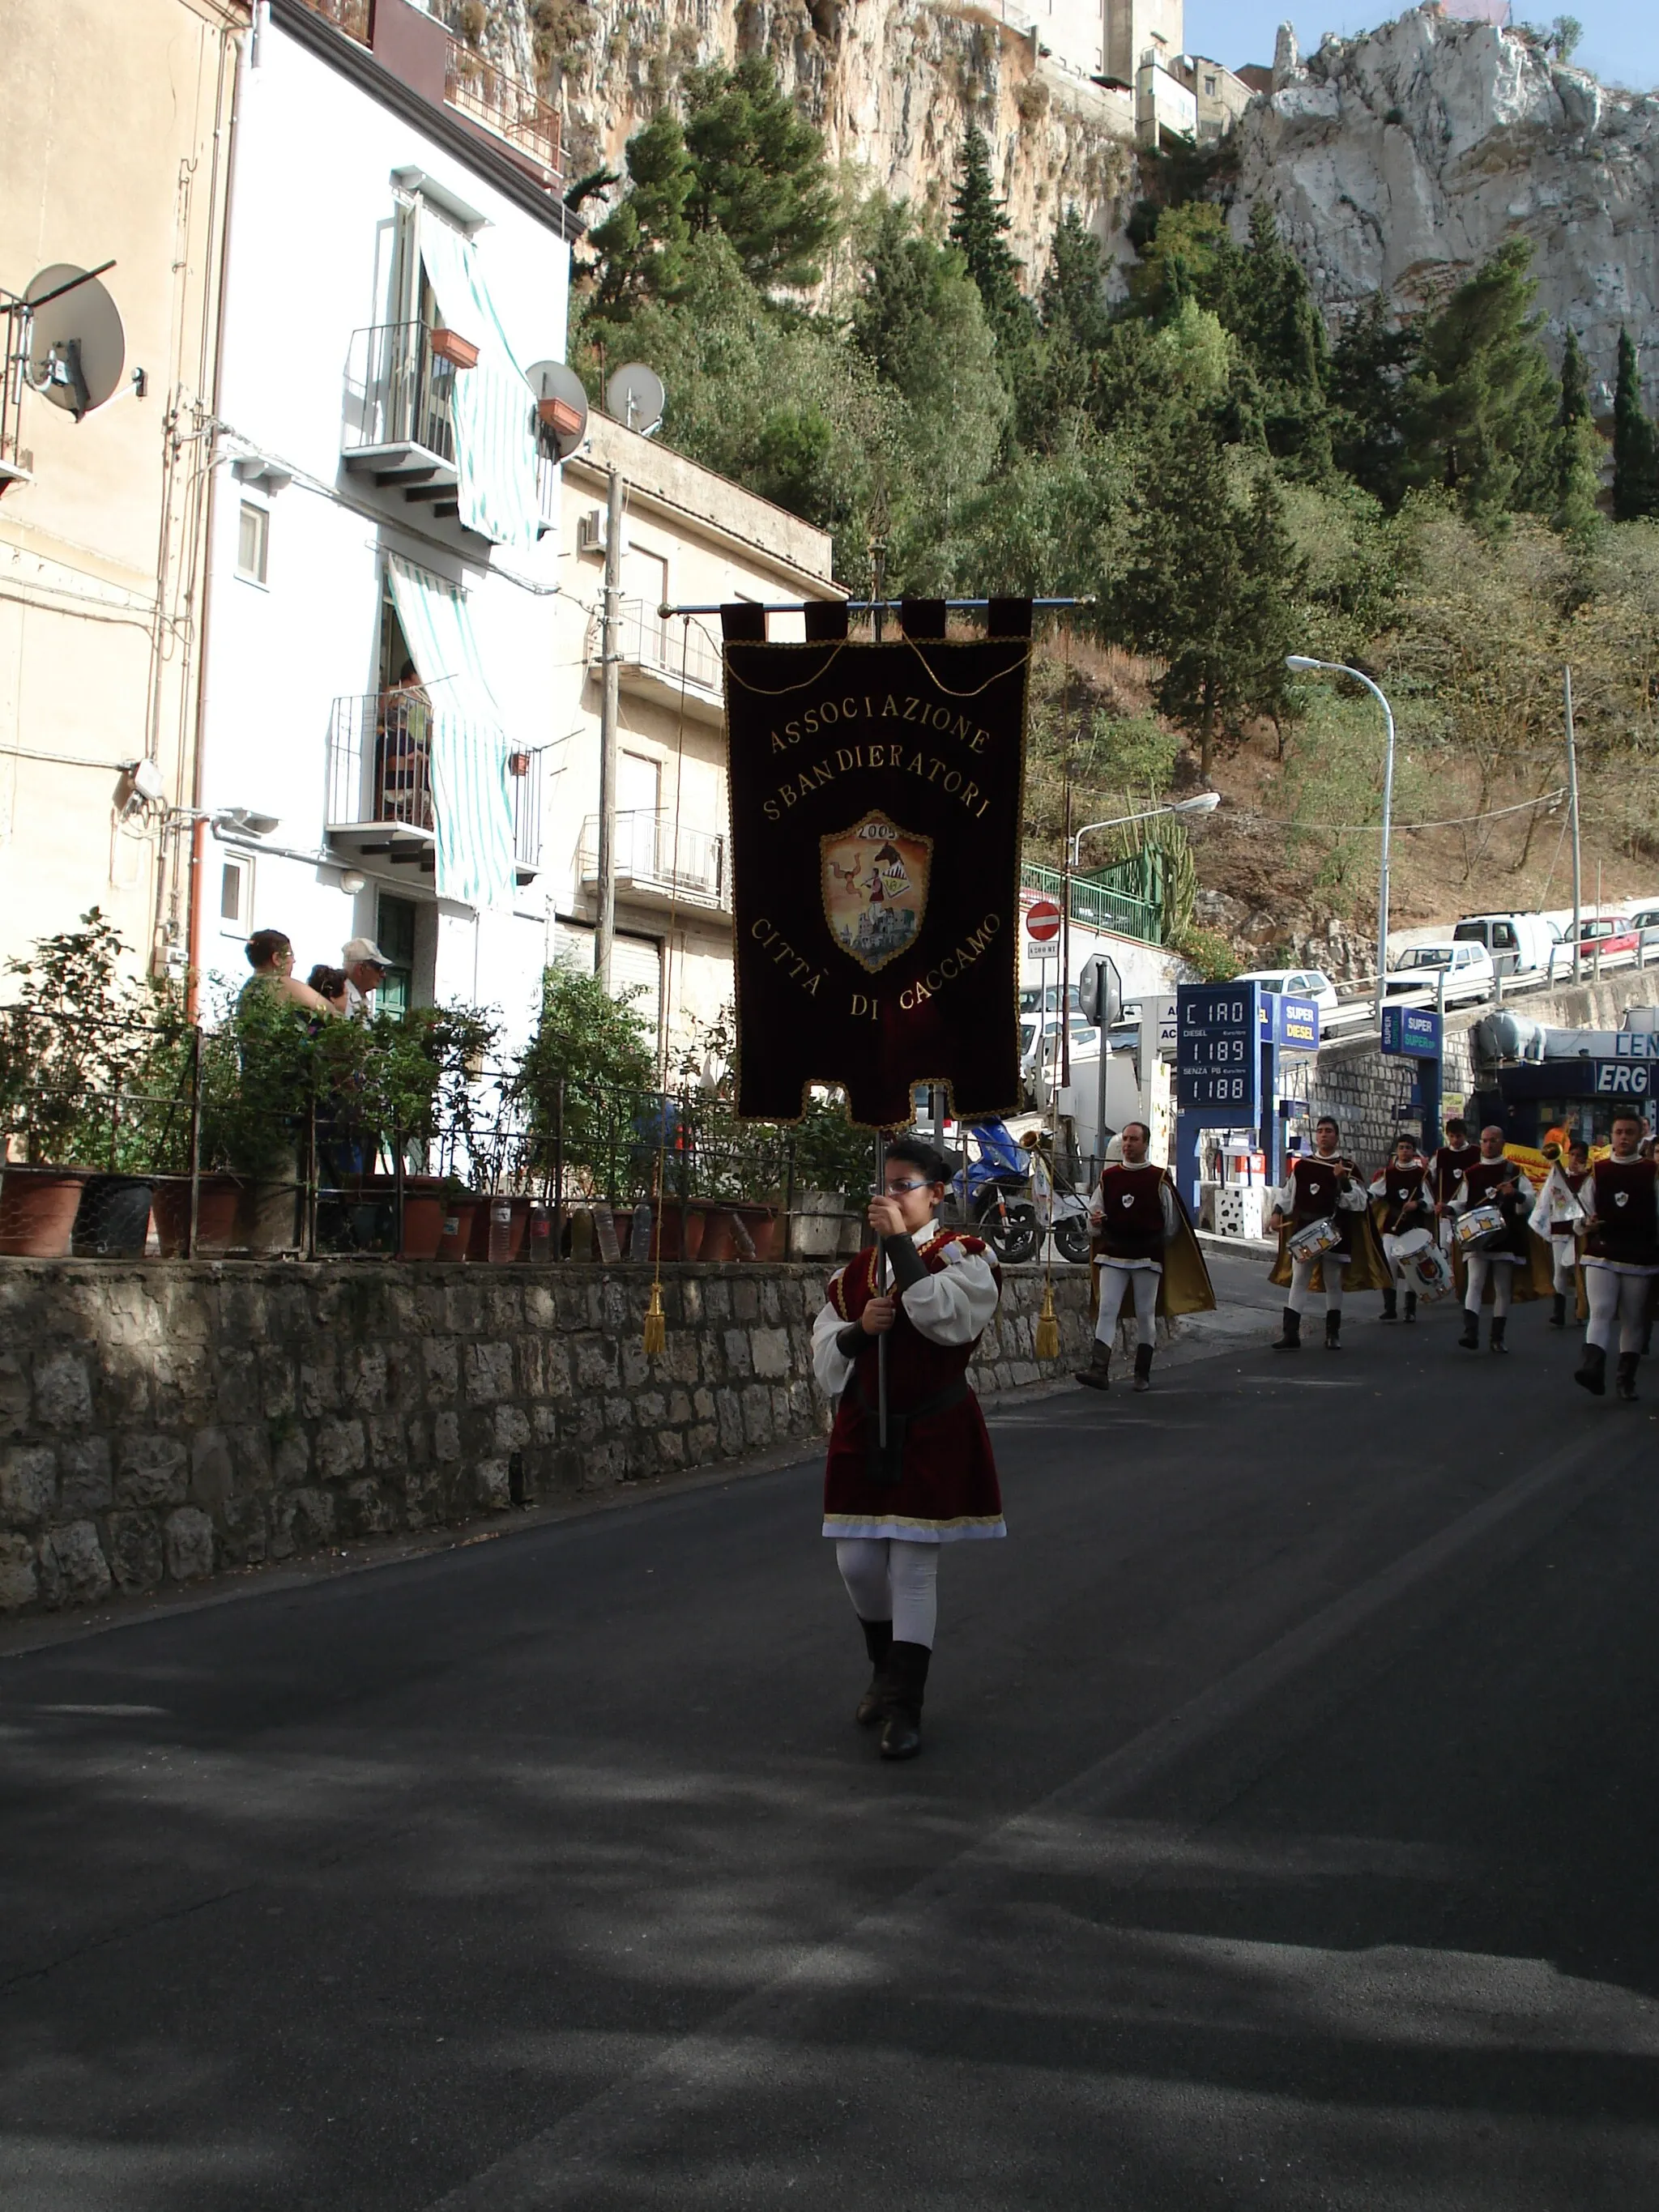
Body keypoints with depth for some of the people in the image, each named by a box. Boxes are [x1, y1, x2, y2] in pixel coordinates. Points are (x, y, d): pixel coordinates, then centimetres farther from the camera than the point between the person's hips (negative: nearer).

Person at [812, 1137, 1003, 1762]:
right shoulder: (856, 1270, 10)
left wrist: (899, 1242, -25)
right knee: (857, 1561, 7)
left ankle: (904, 1708, 5)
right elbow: (826, 1356, 9)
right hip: (862, 1433, 5)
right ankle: (887, 1671, 33)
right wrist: (859, 1329, -13)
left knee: (914, 1568, -3)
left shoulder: (962, 1255, -6)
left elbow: (945, 1318, -26)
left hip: (931, 1435, -5)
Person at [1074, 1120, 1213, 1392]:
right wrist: (1094, 1222, -7)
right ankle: (1098, 1370, -15)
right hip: (1112, 1255, 2)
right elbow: (1096, 1214, 14)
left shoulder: (1159, 1179, 0)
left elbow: (1172, 1222, 8)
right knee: (1107, 1310, -8)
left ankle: (1143, 1374, 14)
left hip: (1148, 1257, -2)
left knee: (1146, 1314, 4)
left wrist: (1159, 1246, 12)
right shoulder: (1108, 1177, 8)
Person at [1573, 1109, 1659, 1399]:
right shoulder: (1597, 1172, 6)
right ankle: (1593, 1370, -28)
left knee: (1633, 1321, 7)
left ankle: (1626, 1380, 15)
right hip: (1601, 1256, 0)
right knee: (1600, 1313, -15)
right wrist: (1587, 1224, -13)